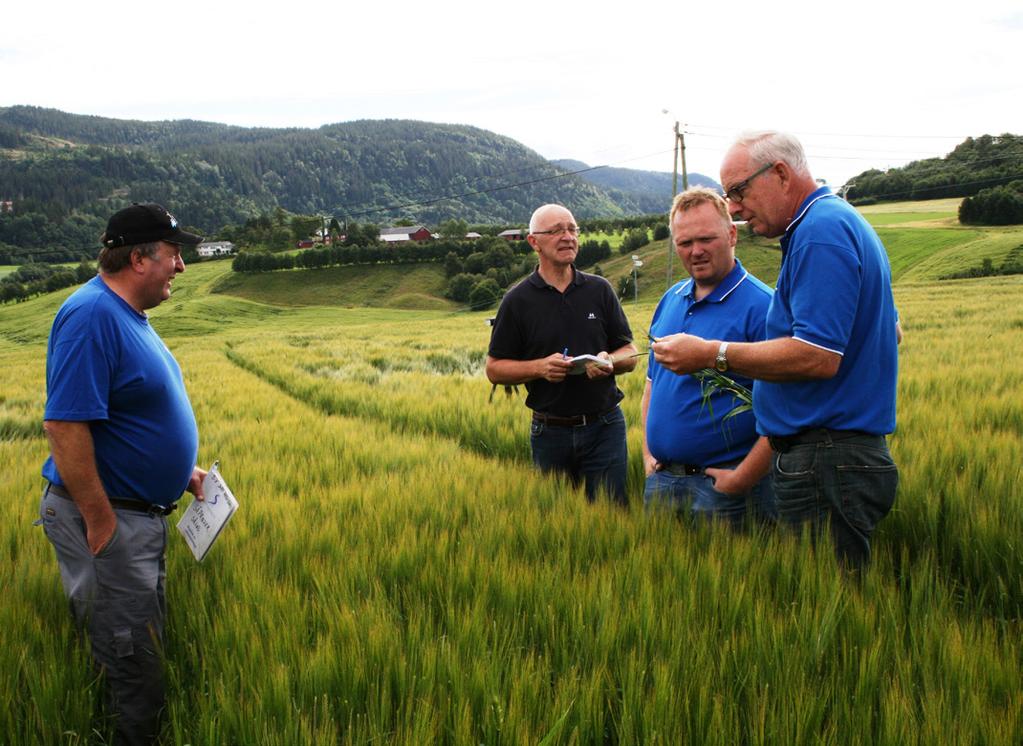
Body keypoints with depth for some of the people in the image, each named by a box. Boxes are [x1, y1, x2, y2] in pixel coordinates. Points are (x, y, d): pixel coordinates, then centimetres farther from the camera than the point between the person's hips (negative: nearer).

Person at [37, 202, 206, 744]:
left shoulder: (128, 314, 10)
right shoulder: (90, 315, -22)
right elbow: (64, 424, -28)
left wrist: (181, 469, 15)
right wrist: (101, 521, -25)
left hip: (142, 512, 10)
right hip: (107, 518, -10)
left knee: (145, 641, 21)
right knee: (130, 659, -1)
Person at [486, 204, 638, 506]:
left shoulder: (600, 290, 6)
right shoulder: (518, 300, 0)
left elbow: (630, 355, 10)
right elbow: (495, 369, 1)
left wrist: (609, 361, -13)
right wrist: (540, 367, -15)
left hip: (604, 427, 1)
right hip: (550, 432, 0)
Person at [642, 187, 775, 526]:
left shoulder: (761, 306, -13)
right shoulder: (670, 301, 10)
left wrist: (742, 479, -19)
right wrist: (648, 455, 10)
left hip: (725, 484, -6)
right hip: (660, 480, 7)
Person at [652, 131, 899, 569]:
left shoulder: (820, 233, -15)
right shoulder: (845, 223, 19)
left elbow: (817, 357, -25)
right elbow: (891, 330, 29)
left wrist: (712, 354, -17)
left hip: (826, 466, -11)